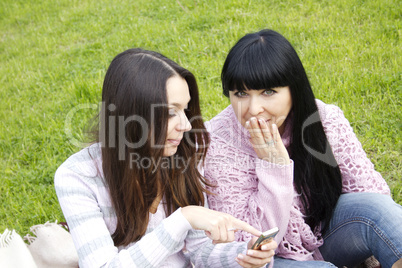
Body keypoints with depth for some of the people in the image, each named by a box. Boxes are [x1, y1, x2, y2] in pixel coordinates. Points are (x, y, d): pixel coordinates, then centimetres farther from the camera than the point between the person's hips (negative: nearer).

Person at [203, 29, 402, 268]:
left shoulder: (326, 120, -13)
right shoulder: (219, 144, -21)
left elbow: (370, 189, -7)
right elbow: (253, 244, -20)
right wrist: (273, 166, -29)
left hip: (324, 234, 4)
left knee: (373, 208, -25)